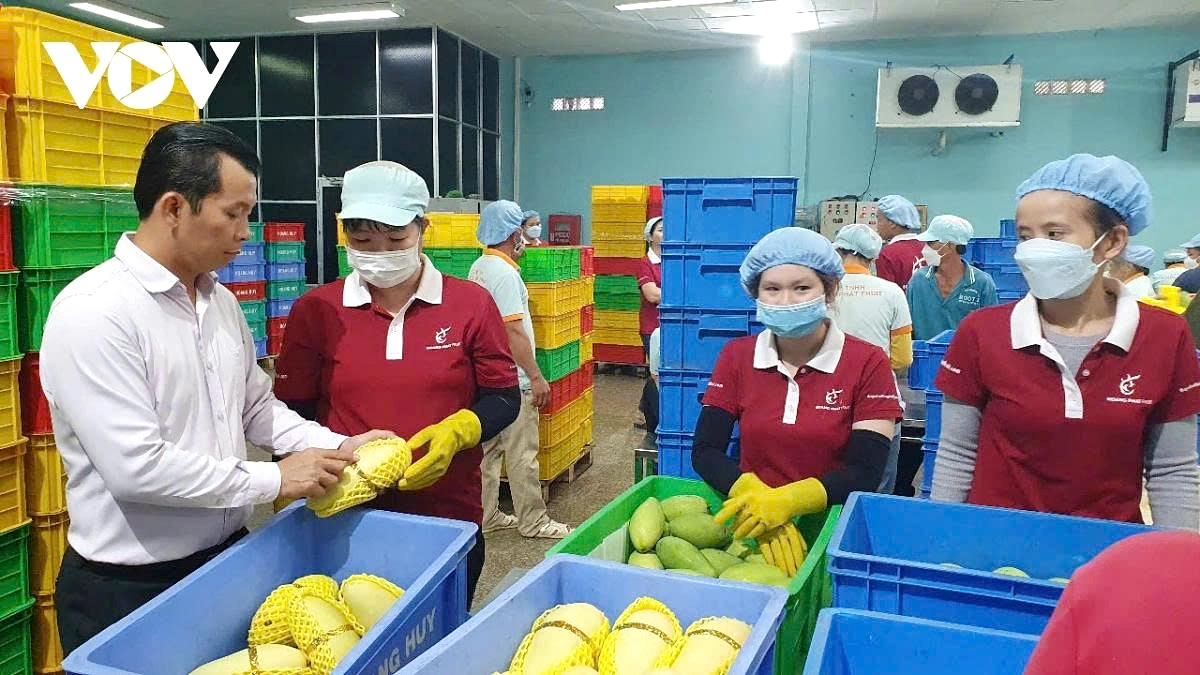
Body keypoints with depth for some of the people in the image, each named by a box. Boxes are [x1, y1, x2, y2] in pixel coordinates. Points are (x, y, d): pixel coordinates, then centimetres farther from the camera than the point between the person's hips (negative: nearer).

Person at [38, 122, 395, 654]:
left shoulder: (221, 301, 4)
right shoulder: (93, 312, -21)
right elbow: (135, 467, -26)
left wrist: (337, 448, -1)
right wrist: (275, 480, -19)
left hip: (226, 557, 7)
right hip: (128, 589, -7)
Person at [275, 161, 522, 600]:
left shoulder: (471, 304, -2)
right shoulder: (316, 310, 0)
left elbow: (504, 398, 2)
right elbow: (292, 411, 4)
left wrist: (456, 432, -16)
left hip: (449, 515, 0)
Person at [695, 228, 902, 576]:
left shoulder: (867, 363, -3)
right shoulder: (736, 356, 4)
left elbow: (865, 473, -9)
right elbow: (705, 452, -1)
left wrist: (784, 501, -25)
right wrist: (752, 494, -21)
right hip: (750, 530, 2)